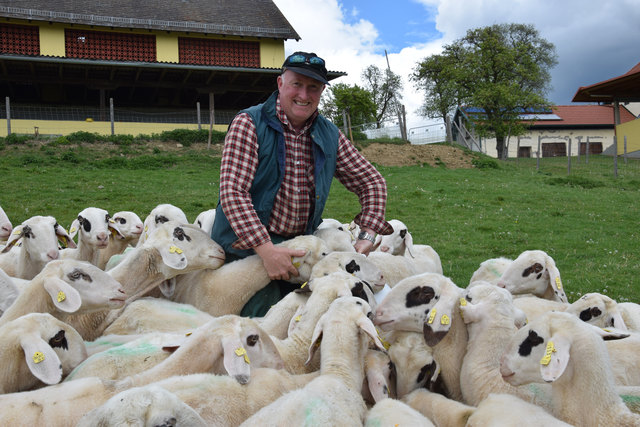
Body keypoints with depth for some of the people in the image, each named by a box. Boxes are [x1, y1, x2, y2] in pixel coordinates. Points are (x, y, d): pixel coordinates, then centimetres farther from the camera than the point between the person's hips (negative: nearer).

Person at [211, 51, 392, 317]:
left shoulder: (330, 136, 6)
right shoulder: (249, 124, -9)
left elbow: (372, 183, 13)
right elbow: (232, 192, -18)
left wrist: (367, 236, -2)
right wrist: (266, 249, -27)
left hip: (300, 248, 5)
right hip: (249, 247, -4)